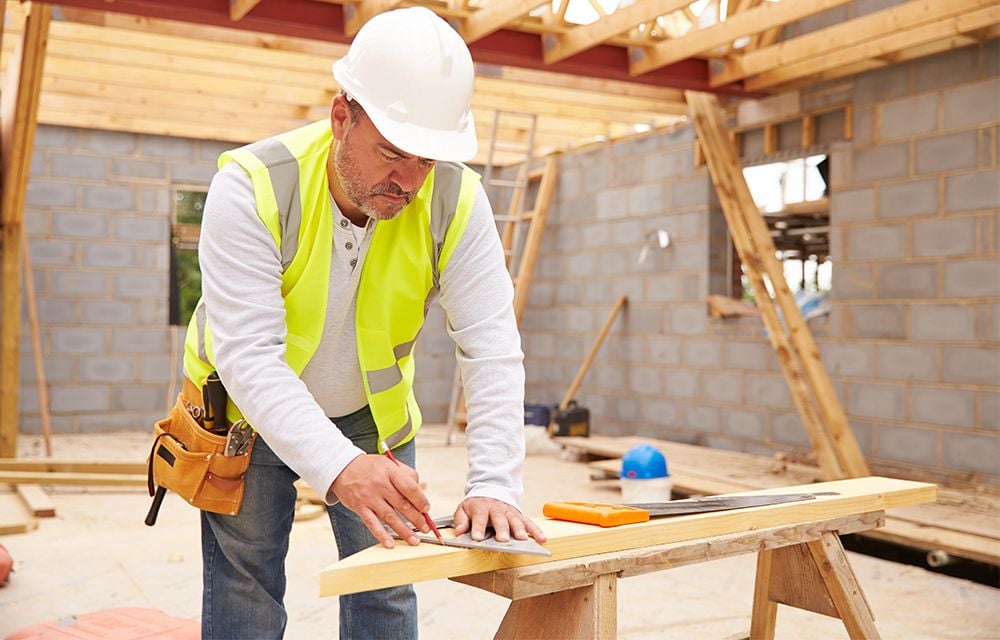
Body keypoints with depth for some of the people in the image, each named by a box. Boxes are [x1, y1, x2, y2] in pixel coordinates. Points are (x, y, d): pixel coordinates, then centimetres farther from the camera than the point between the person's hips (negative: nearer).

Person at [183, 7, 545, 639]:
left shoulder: (457, 202, -21)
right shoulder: (253, 187, -29)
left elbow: (492, 351, -24)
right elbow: (248, 355, -36)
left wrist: (494, 487, -35)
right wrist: (338, 467, -49)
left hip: (373, 413, 2)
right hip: (249, 410, -2)